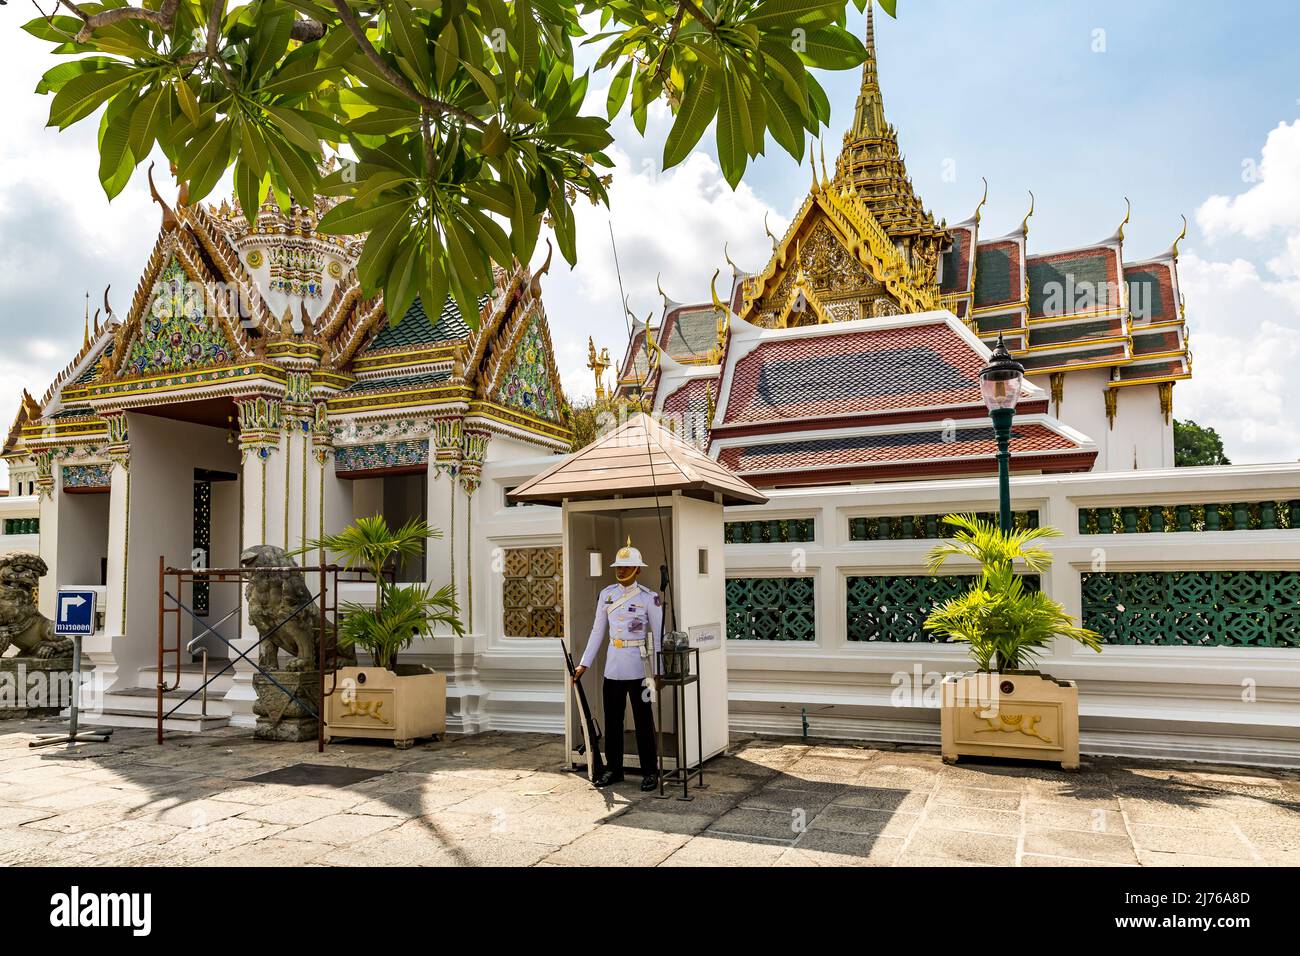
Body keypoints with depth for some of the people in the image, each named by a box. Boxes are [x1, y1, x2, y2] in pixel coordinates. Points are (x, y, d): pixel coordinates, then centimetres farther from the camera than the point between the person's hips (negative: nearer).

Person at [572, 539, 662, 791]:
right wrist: (584, 664, 6)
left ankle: (650, 772, 16)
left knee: (643, 722, 4)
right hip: (612, 669, 4)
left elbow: (658, 636, -3)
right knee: (612, 721, 11)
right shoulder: (606, 595, 5)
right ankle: (613, 770, 24)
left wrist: (657, 671, -7)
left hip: (638, 669, -4)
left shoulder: (649, 597, -6)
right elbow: (597, 631, 9)